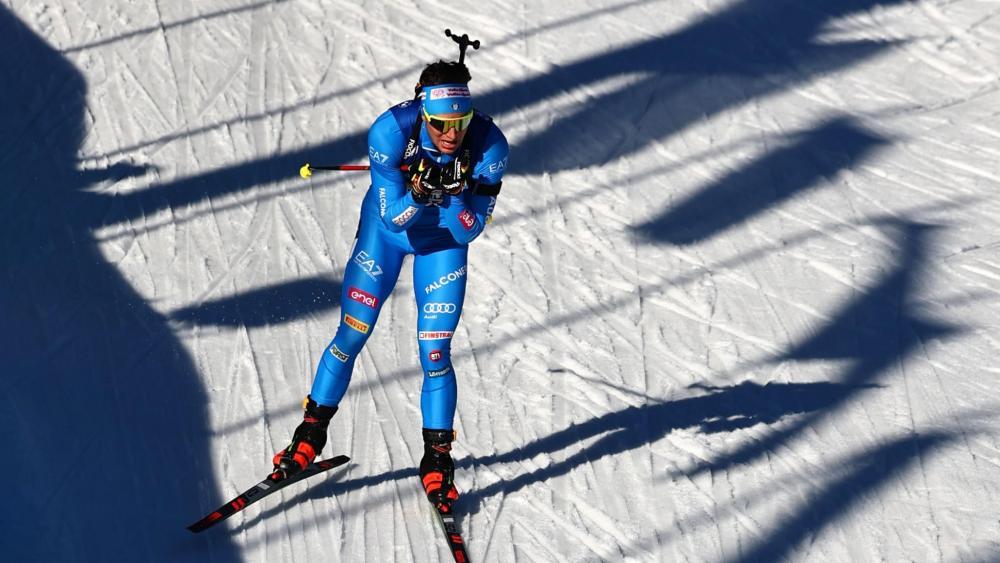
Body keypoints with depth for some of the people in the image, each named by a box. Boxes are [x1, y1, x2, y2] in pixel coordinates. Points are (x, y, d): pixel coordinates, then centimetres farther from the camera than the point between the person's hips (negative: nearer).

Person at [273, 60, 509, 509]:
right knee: (351, 336, 2)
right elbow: (392, 217, -28)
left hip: (444, 241, 0)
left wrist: (452, 194, -43)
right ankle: (312, 432, 22)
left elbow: (469, 231, -26)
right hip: (387, 231, 0)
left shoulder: (490, 146, -30)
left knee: (435, 354, -6)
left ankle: (437, 459, 11)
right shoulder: (391, 131, -32)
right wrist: (418, 192, -46)